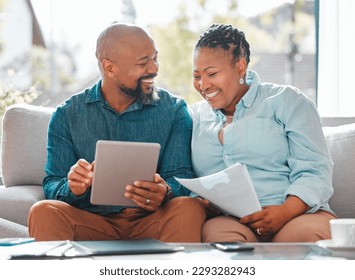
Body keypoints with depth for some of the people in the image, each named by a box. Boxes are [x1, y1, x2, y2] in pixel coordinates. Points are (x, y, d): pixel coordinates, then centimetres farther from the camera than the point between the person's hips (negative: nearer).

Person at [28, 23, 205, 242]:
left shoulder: (174, 110, 9)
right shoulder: (67, 115, 8)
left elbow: (180, 177, 0)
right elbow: (52, 185, 5)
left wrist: (165, 192, -26)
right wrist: (72, 188, -21)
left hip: (150, 222, 0)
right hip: (92, 222, 0)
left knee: (189, 208, -31)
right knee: (44, 212, -29)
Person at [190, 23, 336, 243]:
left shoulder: (286, 101, 11)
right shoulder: (194, 117, 22)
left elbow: (314, 171, -1)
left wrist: (285, 212, -19)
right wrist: (198, 204, -7)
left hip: (297, 215, -1)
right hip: (226, 220, 2)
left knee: (309, 232, -38)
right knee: (217, 233, -37)